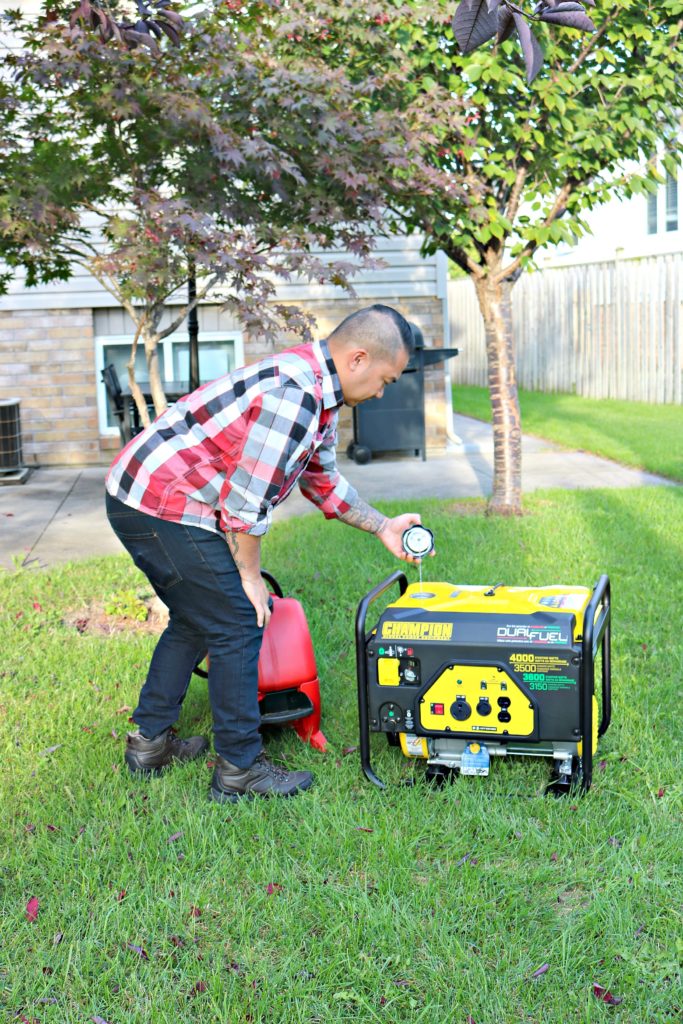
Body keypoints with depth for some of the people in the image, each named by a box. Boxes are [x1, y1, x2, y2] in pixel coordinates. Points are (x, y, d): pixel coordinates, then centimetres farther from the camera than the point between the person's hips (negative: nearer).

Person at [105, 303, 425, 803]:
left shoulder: (318, 392, 11)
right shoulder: (294, 395, -24)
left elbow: (322, 480, 24)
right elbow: (247, 500, -22)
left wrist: (383, 527, 21)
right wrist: (251, 575, -9)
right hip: (165, 508, -11)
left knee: (195, 621, 22)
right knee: (239, 625, -3)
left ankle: (150, 741, 33)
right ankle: (240, 769, 7)